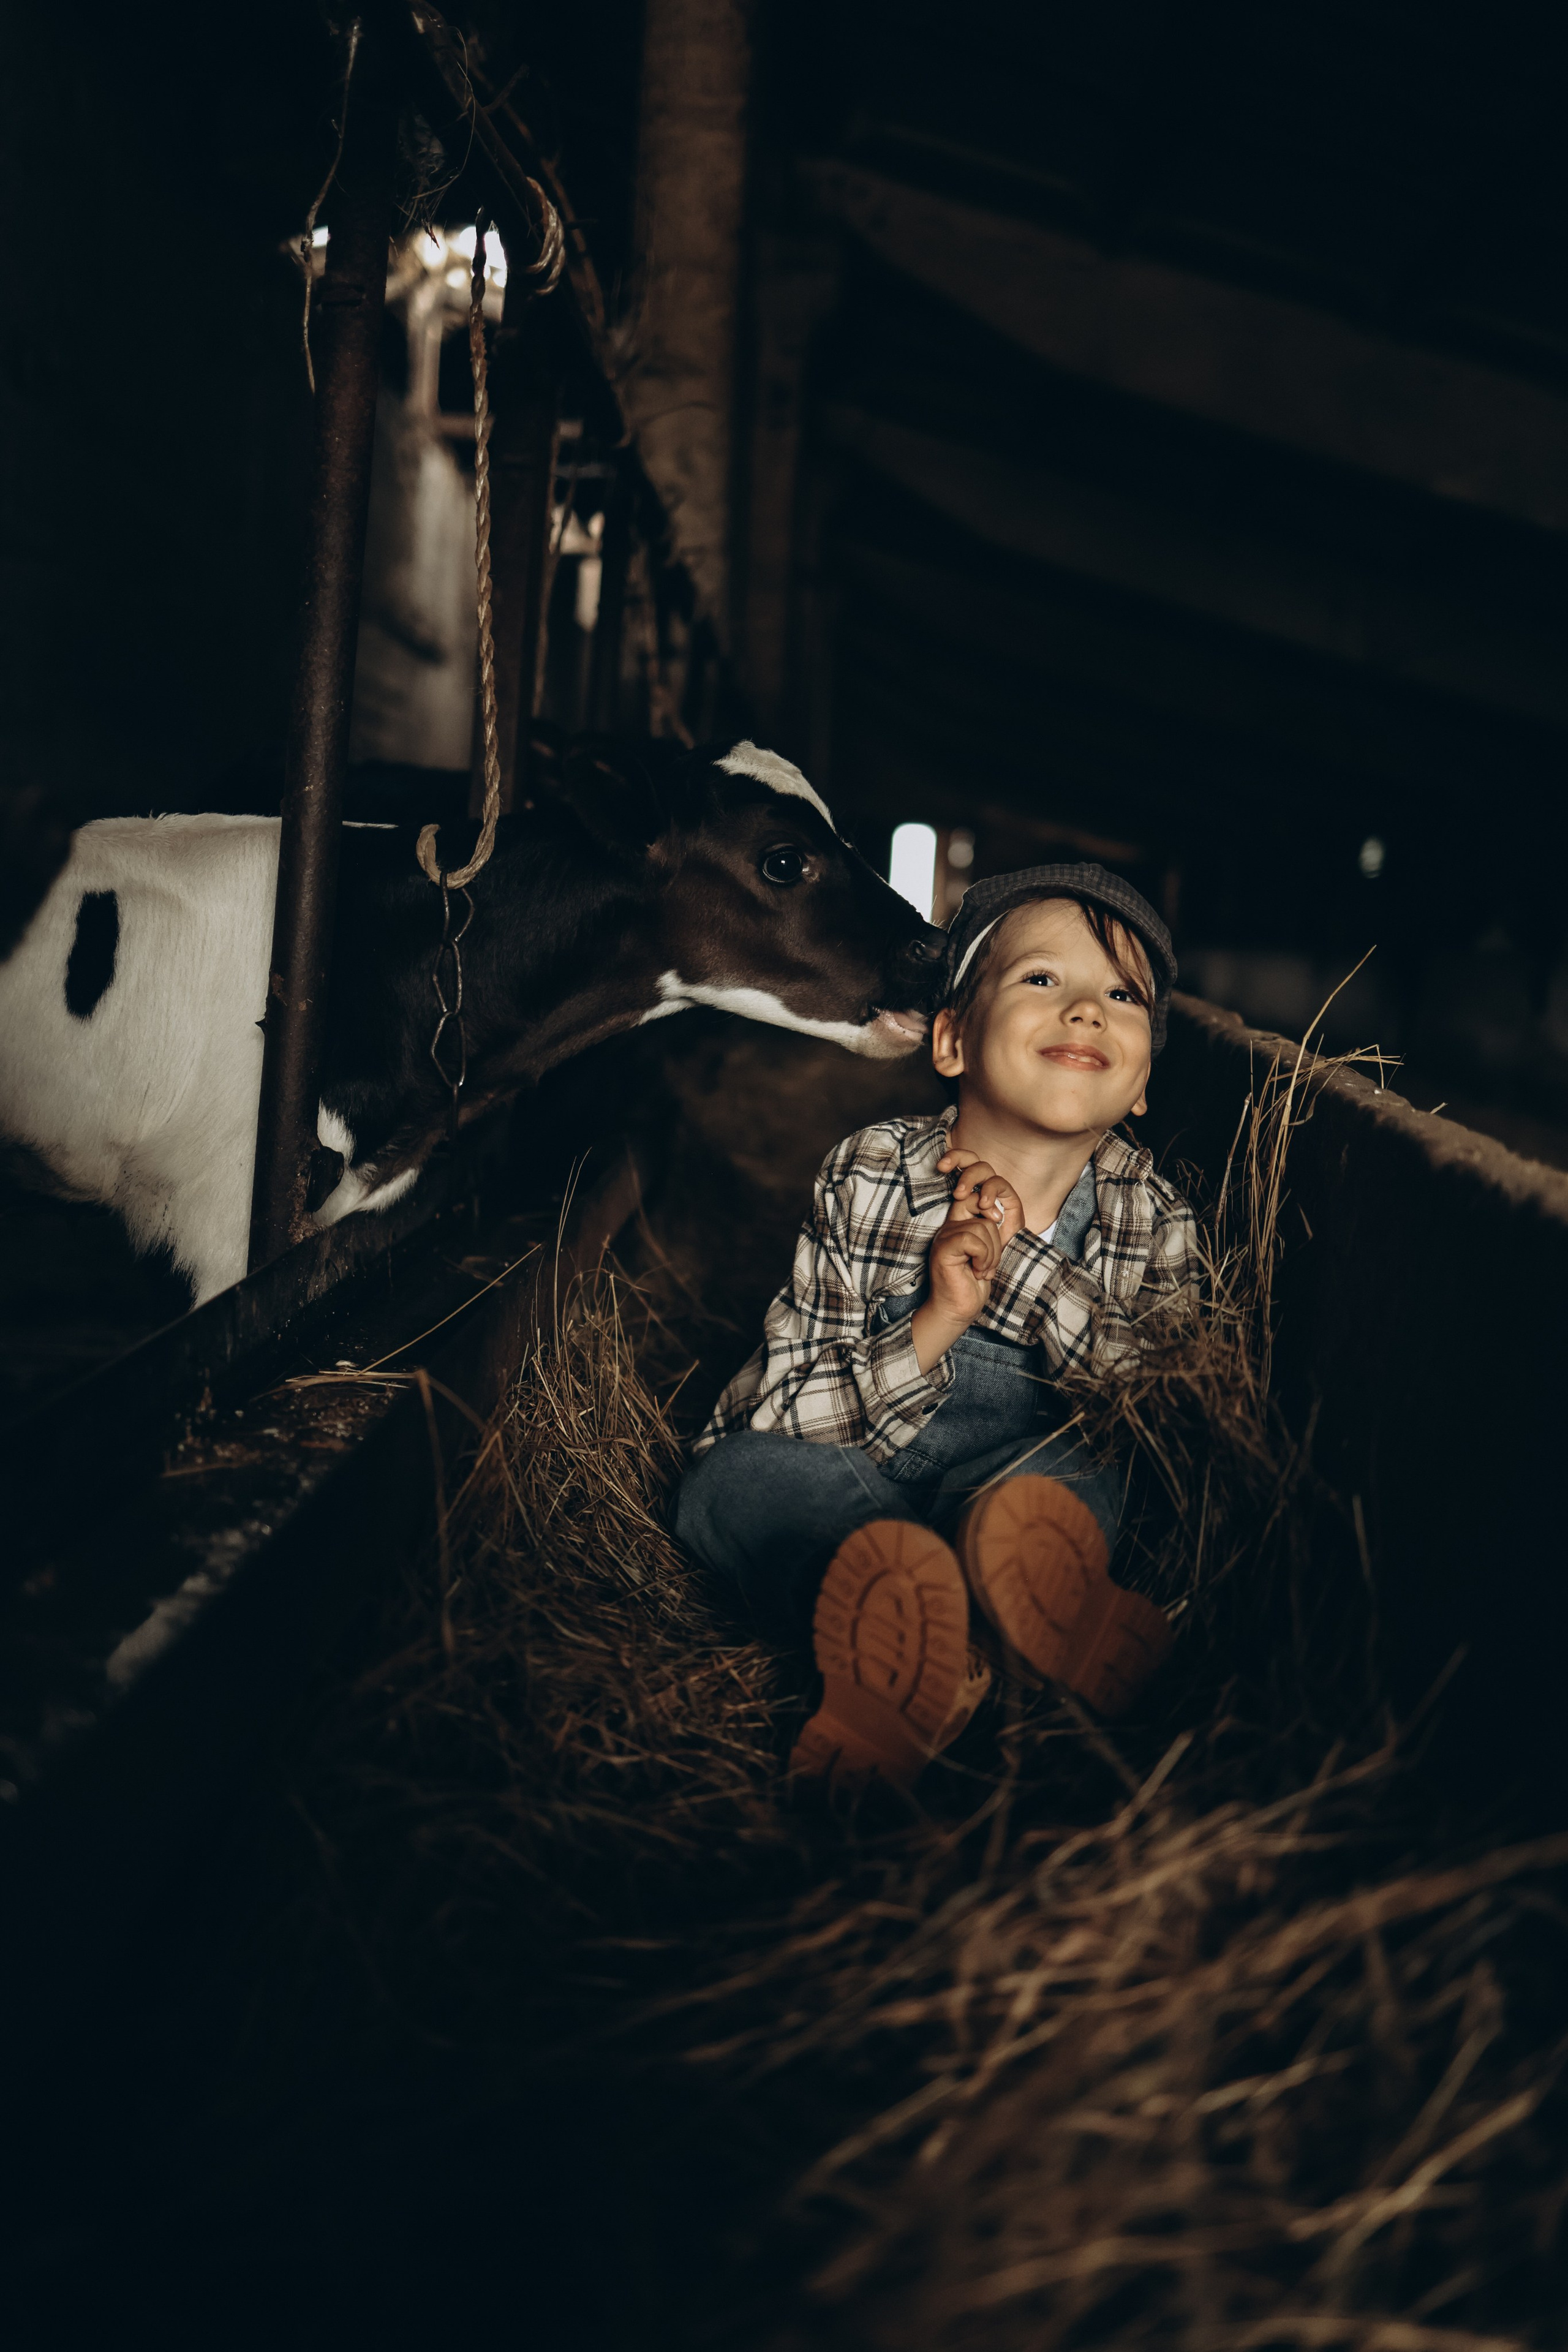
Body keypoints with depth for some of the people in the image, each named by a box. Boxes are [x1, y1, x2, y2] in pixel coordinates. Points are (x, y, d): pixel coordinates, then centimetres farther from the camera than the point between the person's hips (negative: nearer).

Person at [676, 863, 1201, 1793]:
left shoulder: (1154, 1217, -2)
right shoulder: (865, 1179, -8)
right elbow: (779, 1412, -12)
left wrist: (1021, 1261, -24)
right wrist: (933, 1329, -29)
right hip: (839, 1477, -1)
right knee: (733, 1475, -29)